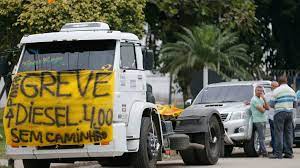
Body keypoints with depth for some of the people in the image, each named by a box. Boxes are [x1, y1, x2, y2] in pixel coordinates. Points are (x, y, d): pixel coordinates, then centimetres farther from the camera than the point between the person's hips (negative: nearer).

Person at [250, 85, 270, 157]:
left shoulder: (261, 99, 18)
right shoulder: (254, 99, -10)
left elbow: (267, 107, 6)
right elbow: (262, 110, -17)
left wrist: (264, 98, -3)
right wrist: (263, 108, 6)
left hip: (263, 120, 9)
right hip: (258, 121, -9)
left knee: (262, 137, 9)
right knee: (261, 137, -10)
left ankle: (261, 151, 13)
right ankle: (264, 153, -12)